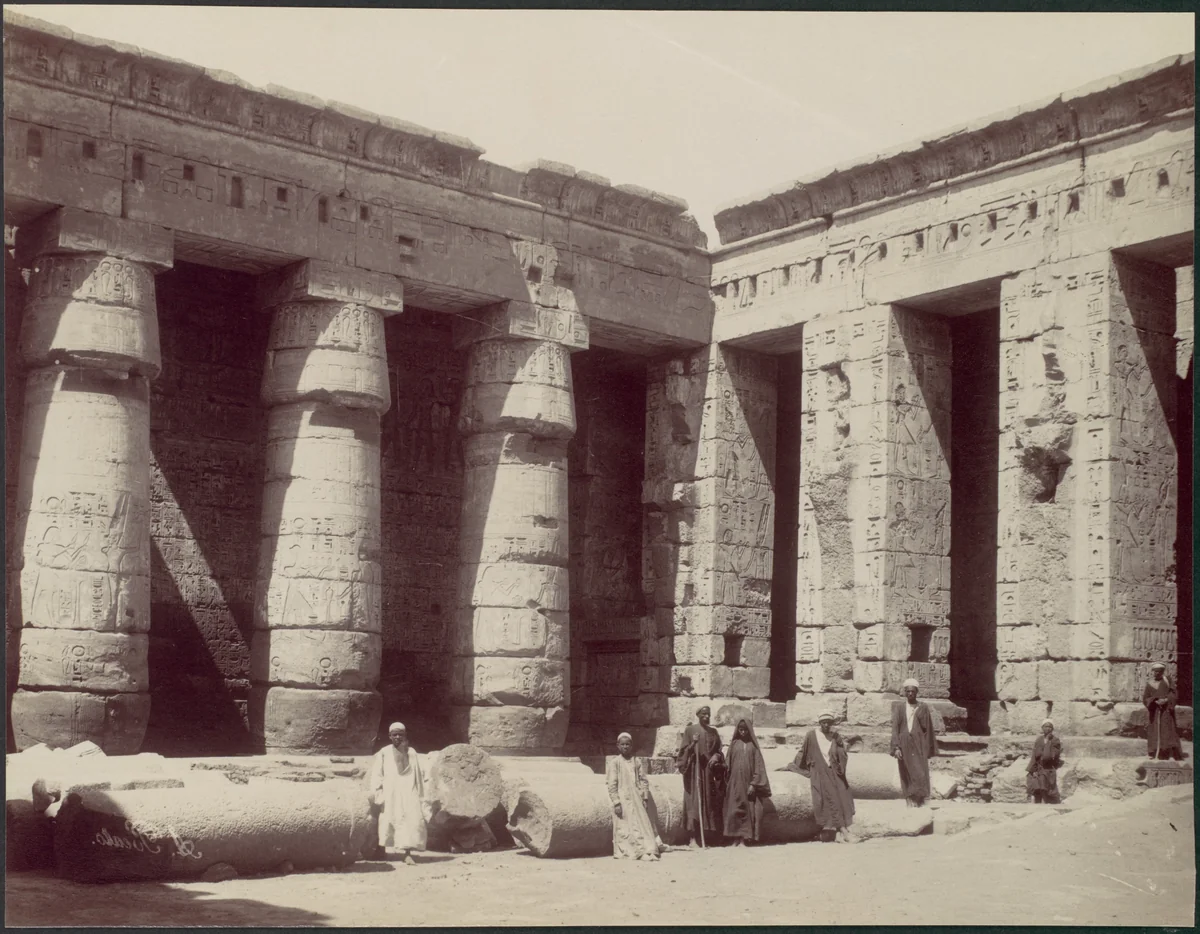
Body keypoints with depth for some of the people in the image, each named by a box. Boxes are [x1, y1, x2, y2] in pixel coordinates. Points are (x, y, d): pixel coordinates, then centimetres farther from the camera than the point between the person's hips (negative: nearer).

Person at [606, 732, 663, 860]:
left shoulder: (637, 762, 10)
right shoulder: (615, 763, -2)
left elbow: (643, 781, 10)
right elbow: (612, 785, -6)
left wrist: (645, 797, 0)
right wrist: (616, 802, -12)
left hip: (637, 801, 4)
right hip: (623, 800, -4)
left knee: (643, 825, 0)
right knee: (624, 829, -5)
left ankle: (647, 851, 2)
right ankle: (626, 853, 1)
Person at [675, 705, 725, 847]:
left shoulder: (713, 732, 14)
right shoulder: (690, 730, 3)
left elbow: (718, 751, 16)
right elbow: (684, 750, -1)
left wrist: (716, 757, -5)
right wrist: (693, 744, -18)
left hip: (708, 771, 4)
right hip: (694, 769, -4)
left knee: (708, 802, 1)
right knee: (694, 802, -10)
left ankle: (704, 838, 4)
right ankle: (692, 837, -11)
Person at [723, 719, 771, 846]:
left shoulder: (753, 745, 4)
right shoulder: (734, 744, 8)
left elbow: (758, 765, 0)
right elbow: (728, 764, 7)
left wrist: (753, 784, -8)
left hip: (749, 782, 0)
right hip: (735, 783, 1)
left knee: (748, 810, -3)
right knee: (735, 810, -4)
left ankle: (744, 838, 0)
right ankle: (736, 838, -2)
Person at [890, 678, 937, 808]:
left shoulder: (923, 707, 5)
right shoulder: (898, 706, 5)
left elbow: (928, 729, 8)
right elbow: (895, 727, 0)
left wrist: (929, 749, 7)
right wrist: (896, 747, -10)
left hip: (919, 745, -1)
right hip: (904, 744, 1)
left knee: (920, 773, -8)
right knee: (907, 774, 1)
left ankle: (920, 801, -2)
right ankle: (910, 801, 4)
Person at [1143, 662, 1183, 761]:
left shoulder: (1167, 681, 5)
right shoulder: (1149, 684, 7)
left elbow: (1173, 694, -1)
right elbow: (1145, 698, 2)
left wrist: (1166, 700, -18)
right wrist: (1155, 701, -15)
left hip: (1166, 710, -1)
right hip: (1154, 711, 1)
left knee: (1168, 730, -6)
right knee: (1154, 731, -1)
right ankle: (1154, 752, 1)